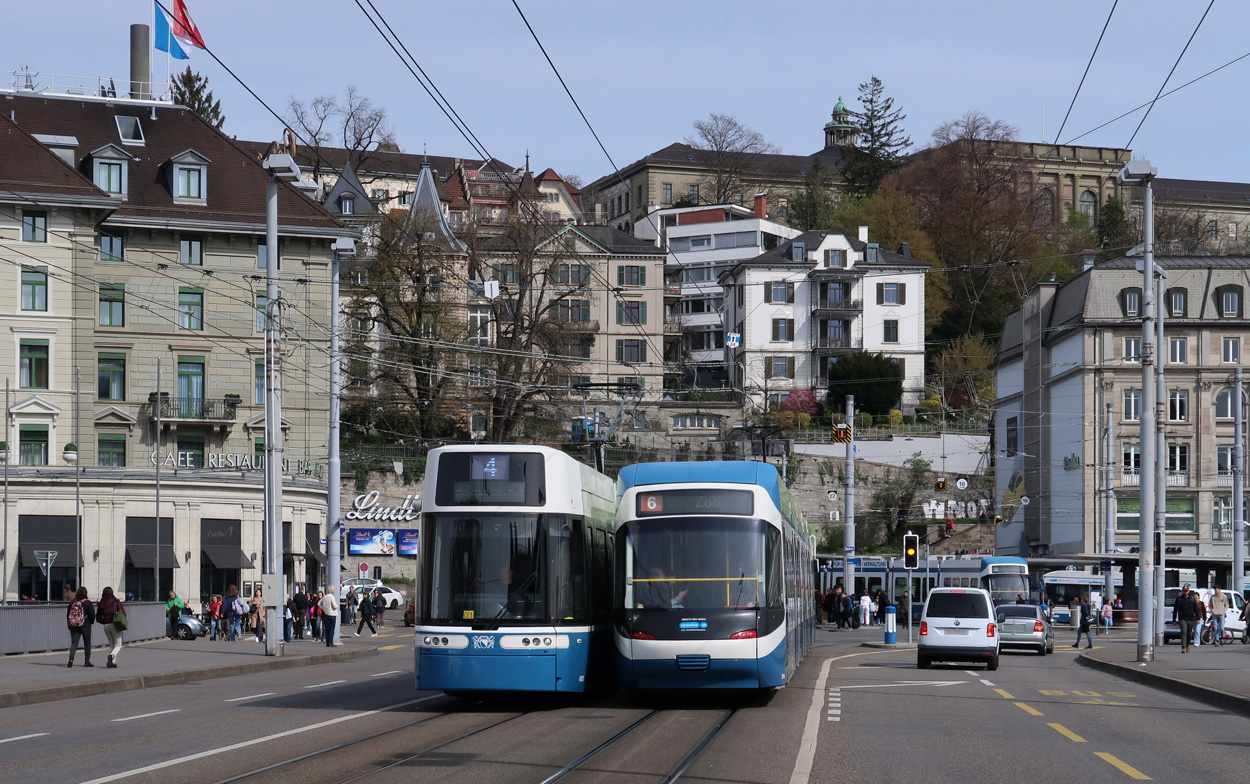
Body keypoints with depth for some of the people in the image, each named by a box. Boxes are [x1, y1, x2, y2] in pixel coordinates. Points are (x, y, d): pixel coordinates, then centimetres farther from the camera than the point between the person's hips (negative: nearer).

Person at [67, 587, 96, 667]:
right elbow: (92, 615, -5)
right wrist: (91, 622, 15)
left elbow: (68, 615, 10)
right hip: (85, 626, -3)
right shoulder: (87, 603, -9)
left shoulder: (72, 603, 4)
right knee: (87, 643, 10)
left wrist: (69, 624, 19)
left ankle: (71, 659, -21)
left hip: (73, 626, 3)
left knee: (74, 643, 0)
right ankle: (87, 662, 13)